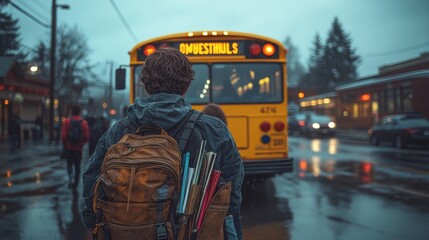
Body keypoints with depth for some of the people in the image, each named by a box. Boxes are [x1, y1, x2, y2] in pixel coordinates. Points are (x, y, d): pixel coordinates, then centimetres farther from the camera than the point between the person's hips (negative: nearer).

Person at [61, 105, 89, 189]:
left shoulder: (67, 121, -7)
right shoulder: (84, 122, -3)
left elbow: (63, 135, -9)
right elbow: (87, 137, -4)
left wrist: (64, 144, 8)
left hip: (69, 147, -1)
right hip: (79, 148, 1)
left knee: (69, 164, 11)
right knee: (77, 166, 10)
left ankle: (71, 177, -16)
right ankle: (75, 185, 14)